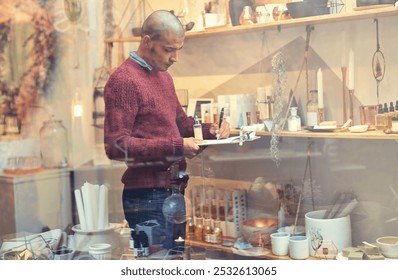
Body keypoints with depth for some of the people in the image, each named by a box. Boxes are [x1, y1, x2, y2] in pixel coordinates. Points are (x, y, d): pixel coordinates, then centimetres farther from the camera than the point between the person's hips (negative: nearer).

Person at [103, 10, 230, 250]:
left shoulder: (164, 76, 15)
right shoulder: (124, 80, -13)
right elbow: (116, 146, -19)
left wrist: (209, 130, 5)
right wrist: (175, 146, -23)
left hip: (172, 192, 8)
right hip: (147, 198, -8)